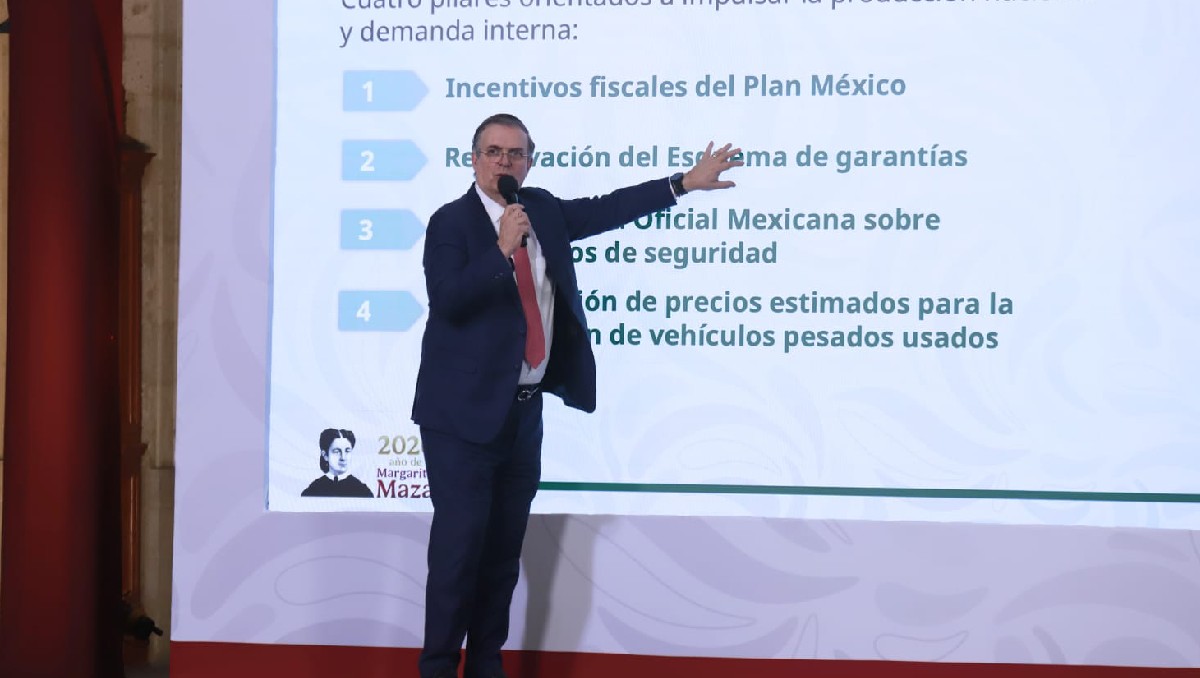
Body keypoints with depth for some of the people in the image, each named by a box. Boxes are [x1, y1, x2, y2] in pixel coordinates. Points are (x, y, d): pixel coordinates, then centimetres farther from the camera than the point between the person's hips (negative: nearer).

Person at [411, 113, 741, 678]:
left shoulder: (542, 210, 11)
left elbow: (605, 210, 14)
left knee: (504, 548, 11)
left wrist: (685, 183, 13)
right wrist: (502, 249, -26)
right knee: (458, 544, -7)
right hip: (466, 413, -6)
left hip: (524, 409, 6)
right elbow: (447, 301, -19)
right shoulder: (451, 222, -8)